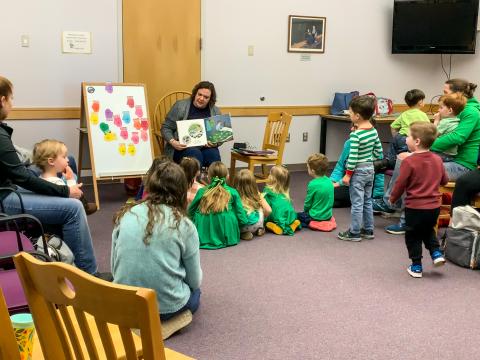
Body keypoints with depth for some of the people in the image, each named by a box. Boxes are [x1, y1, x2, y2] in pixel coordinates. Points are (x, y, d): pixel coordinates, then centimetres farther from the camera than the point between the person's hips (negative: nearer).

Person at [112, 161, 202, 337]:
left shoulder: (126, 216, 0)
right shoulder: (184, 225, -8)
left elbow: (115, 269, 7)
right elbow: (195, 280, 1)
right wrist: (193, 284, 24)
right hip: (167, 304, -4)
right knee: (194, 290, 30)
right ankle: (169, 318, 5)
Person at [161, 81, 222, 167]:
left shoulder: (215, 111, 9)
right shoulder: (180, 106, 1)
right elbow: (166, 128, 3)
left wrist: (216, 143, -10)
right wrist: (172, 142, -15)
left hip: (206, 147, 2)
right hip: (183, 147, -2)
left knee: (214, 154, -29)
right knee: (195, 154, -33)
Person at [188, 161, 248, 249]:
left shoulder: (201, 192, -2)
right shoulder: (233, 193, -3)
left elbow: (190, 212, 10)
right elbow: (242, 220, -3)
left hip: (203, 237, 0)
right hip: (226, 238, 1)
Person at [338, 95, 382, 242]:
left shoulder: (355, 135, -21)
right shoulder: (373, 130, 2)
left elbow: (353, 157, -22)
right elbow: (378, 151, 9)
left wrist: (348, 174, -14)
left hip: (358, 171, -8)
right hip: (370, 169, 8)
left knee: (357, 203, 1)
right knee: (367, 201, 18)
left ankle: (354, 233, 10)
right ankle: (368, 230, 27)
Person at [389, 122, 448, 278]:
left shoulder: (409, 162, -19)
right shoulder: (437, 159, 0)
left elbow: (400, 184, -13)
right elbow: (444, 180, 12)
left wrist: (393, 198, 4)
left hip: (415, 207, -5)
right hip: (434, 206, 5)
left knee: (413, 236, 11)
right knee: (428, 231, 30)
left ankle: (416, 266, 15)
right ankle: (436, 253, 15)